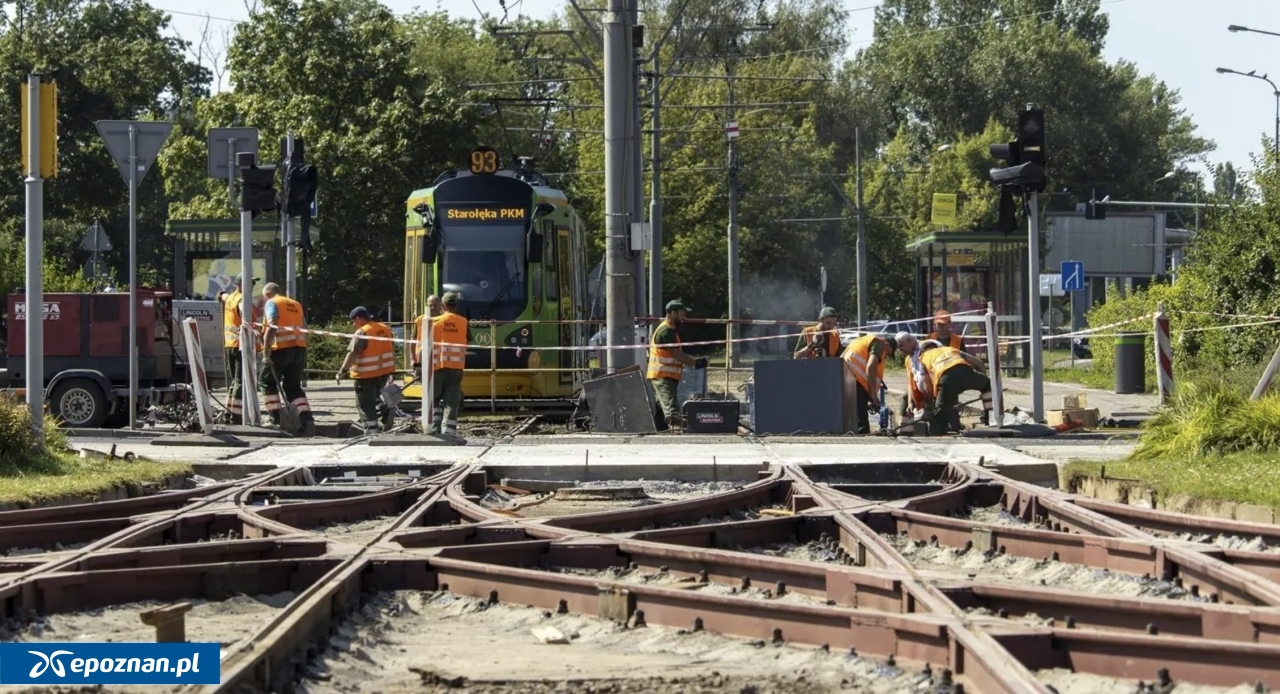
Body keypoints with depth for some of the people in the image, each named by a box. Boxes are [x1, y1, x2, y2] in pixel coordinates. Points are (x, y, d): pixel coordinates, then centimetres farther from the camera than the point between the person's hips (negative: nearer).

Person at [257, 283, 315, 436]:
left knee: (267, 382, 10)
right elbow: (303, 329, 19)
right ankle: (307, 420, -3)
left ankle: (277, 419, 2)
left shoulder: (271, 303, 3)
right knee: (293, 387, 14)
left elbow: (271, 327, -13)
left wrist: (266, 350, -16)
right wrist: (303, 360, 22)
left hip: (281, 348, -6)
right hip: (299, 348, 6)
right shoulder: (296, 304, 22)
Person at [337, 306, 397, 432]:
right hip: (384, 371, 7)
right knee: (374, 397, 26)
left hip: (367, 374, -7)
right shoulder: (385, 329, 7)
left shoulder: (362, 333, -16)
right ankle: (385, 410, 2)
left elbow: (352, 353, -23)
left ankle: (371, 428, 2)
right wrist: (392, 369, 26)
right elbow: (392, 351, 16)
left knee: (366, 403, 3)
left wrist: (342, 370, -21)